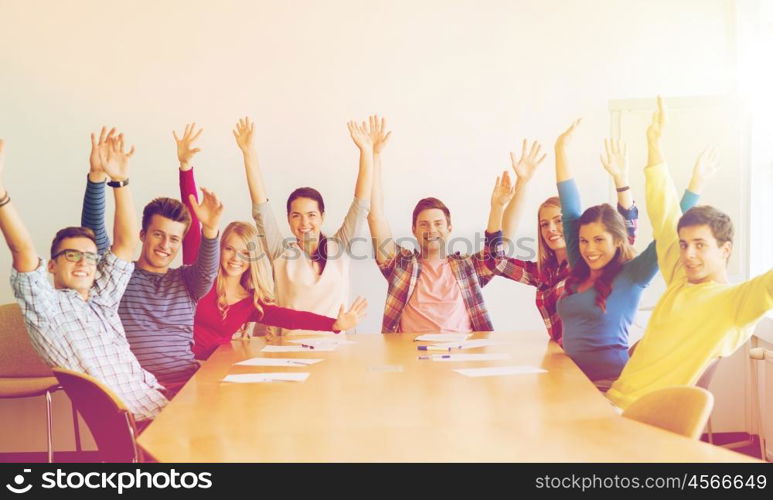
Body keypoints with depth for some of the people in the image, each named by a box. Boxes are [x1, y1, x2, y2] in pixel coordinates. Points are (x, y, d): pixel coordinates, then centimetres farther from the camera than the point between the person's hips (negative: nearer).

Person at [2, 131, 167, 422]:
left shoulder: (101, 301, 21)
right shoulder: (45, 307, 5)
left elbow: (126, 243, 15)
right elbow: (24, 252, -10)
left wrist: (120, 181, 6)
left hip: (154, 401, 7)